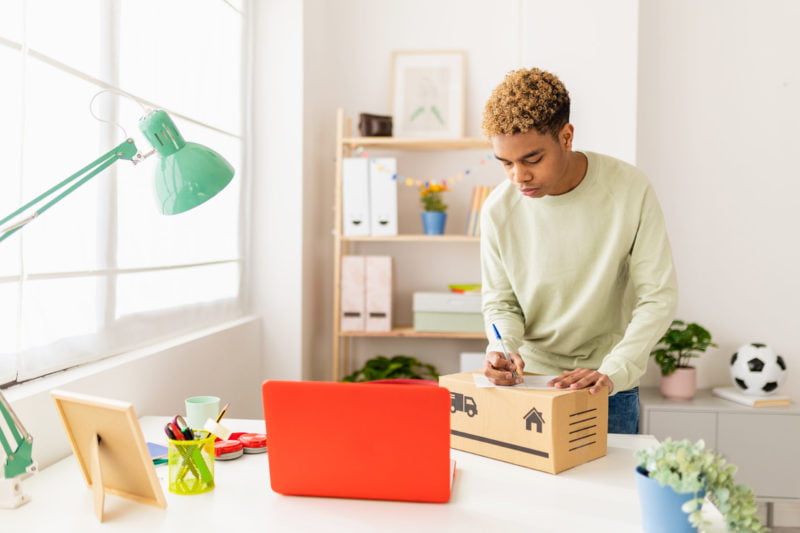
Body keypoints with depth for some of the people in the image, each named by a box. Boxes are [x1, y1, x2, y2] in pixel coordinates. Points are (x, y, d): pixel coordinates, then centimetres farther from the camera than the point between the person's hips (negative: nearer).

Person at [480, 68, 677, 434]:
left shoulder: (630, 190, -16)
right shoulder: (499, 210, -12)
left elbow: (659, 297, -13)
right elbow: (499, 302, -1)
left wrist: (612, 372, -24)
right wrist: (503, 347, -21)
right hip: (527, 380, 1)